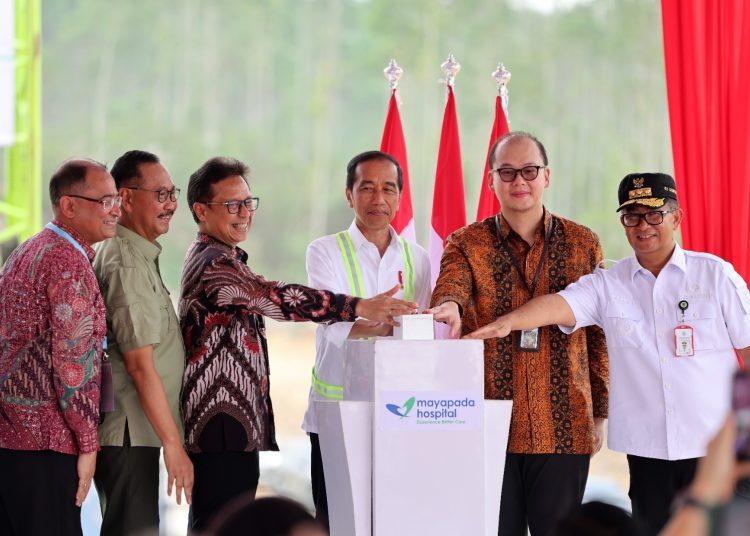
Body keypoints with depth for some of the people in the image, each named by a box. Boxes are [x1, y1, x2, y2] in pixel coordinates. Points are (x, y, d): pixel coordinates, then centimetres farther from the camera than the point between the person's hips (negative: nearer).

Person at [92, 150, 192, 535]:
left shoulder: (138, 254, 16)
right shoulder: (128, 265, -16)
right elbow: (140, 365, -20)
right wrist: (174, 445, -19)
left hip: (128, 430, 10)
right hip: (129, 433, -10)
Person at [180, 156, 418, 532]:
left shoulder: (224, 260, 20)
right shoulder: (213, 264, -15)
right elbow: (273, 296, -29)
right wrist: (359, 307, -36)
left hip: (235, 426, 11)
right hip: (221, 426, -11)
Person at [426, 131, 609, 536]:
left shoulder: (582, 244, 9)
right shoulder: (467, 244, 6)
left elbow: (598, 333, 10)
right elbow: (449, 286, -15)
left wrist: (600, 411, 7)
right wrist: (449, 306, -40)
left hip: (564, 426, 1)